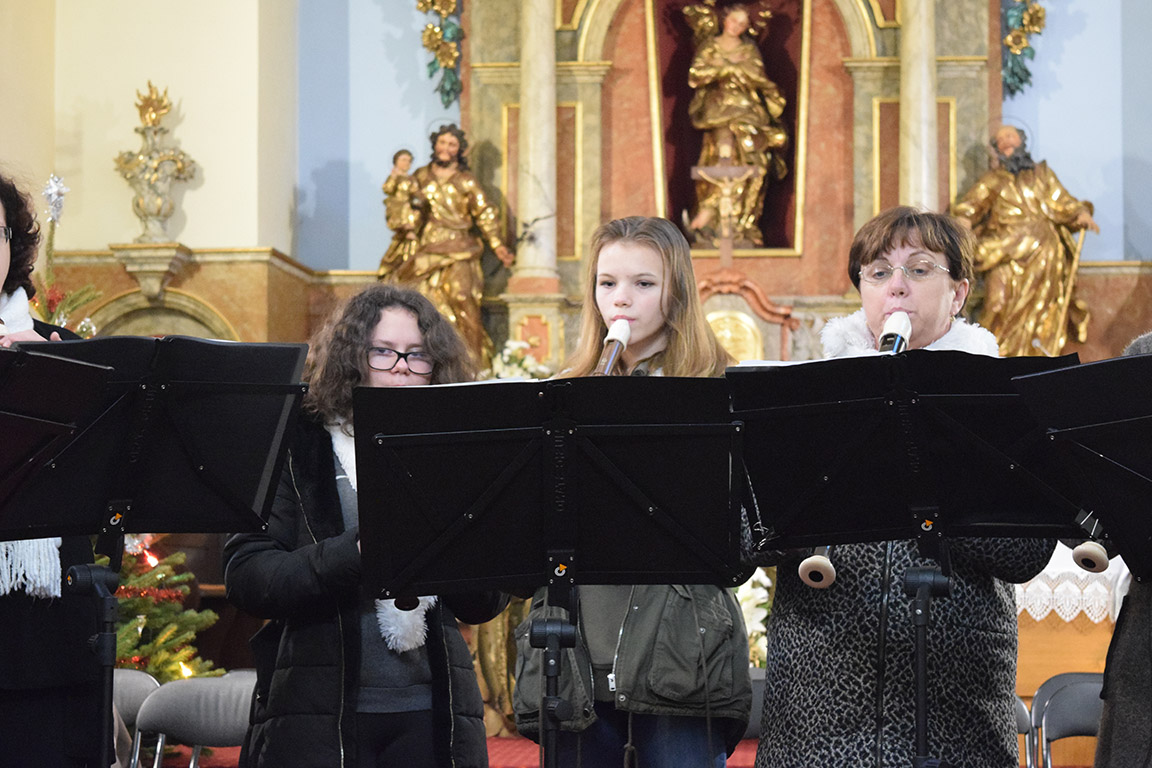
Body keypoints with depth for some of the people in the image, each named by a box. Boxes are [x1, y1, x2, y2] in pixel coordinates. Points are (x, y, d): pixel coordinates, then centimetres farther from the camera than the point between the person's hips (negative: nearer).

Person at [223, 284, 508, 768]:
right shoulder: (298, 450, 3)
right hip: (317, 717, -2)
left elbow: (485, 606, 9)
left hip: (431, 714, 3)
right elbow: (245, 577, -8)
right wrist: (353, 554, -21)